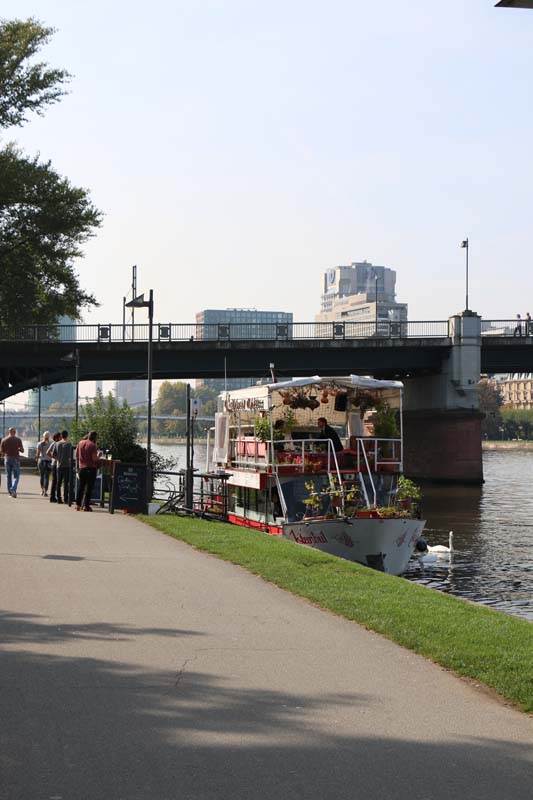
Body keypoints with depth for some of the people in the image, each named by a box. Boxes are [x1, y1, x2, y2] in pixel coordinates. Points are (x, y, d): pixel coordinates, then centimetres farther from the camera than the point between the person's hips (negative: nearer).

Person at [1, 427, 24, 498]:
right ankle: (13, 489, -23)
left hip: (7, 458, 2)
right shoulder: (18, 440, -4)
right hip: (16, 459, -2)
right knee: (16, 476, 0)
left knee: (8, 476, 11)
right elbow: (22, 450, -4)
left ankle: (10, 492, 10)